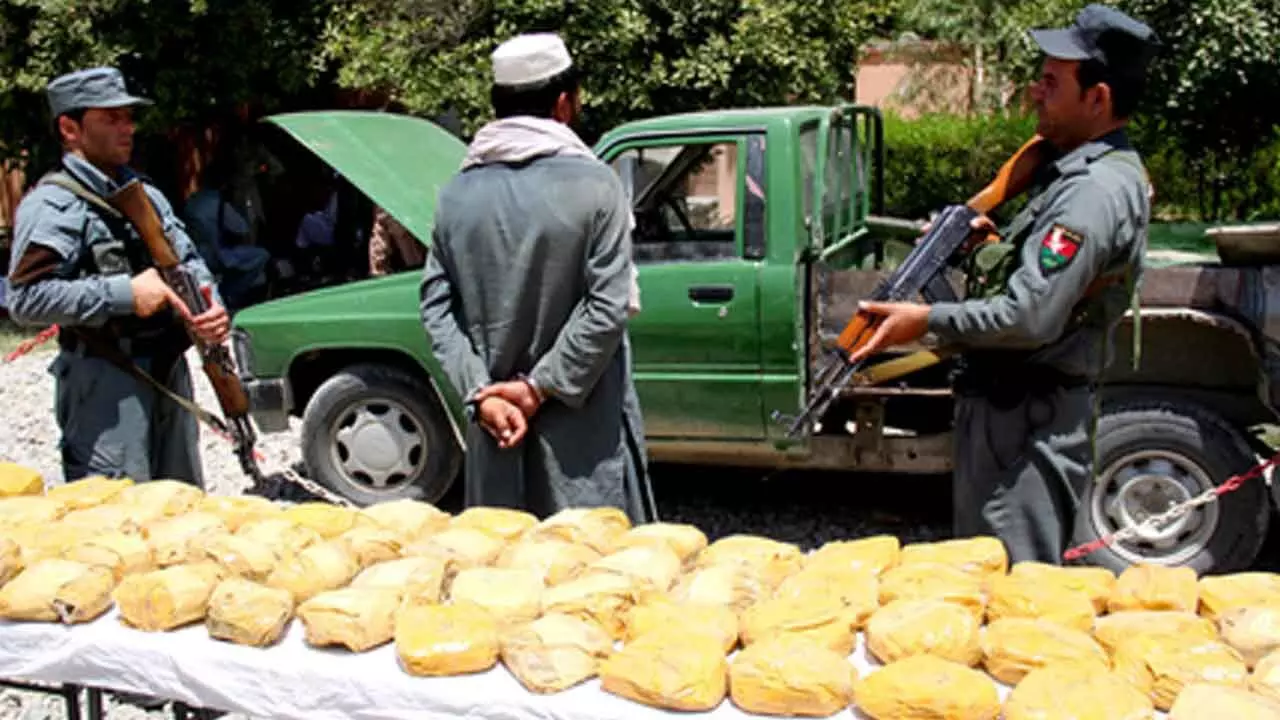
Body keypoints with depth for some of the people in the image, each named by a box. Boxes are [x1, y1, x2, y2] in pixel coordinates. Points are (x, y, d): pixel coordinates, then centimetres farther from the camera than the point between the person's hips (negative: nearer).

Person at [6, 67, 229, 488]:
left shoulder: (144, 194, 14)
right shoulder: (53, 205, -10)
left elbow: (189, 260, 16)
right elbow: (26, 299, -20)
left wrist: (210, 306, -6)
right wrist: (125, 294, -22)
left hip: (170, 370, 8)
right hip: (105, 385, -8)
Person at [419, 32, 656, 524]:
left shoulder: (457, 193, 4)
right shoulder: (593, 184, -8)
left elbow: (436, 306, 0)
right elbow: (609, 305, -14)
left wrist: (481, 393, -4)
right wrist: (539, 386, -10)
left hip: (492, 418, 4)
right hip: (582, 424, -4)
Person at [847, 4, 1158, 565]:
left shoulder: (1095, 191, -20)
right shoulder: (1083, 172, 13)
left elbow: (1032, 317, -27)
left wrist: (929, 320, -18)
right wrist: (993, 243, 6)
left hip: (1029, 420, -11)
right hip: (1006, 405, 11)